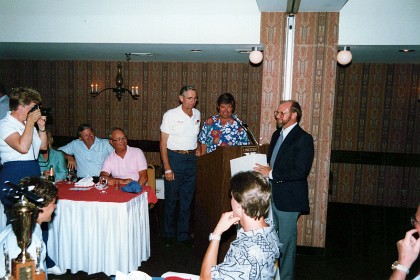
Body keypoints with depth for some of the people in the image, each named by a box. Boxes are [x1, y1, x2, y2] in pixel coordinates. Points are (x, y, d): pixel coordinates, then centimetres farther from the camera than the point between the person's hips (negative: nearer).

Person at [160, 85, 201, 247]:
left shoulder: (197, 114, 8)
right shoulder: (171, 115, -8)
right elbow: (163, 143, -9)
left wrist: (197, 148, 7)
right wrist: (167, 168, -14)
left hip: (191, 159, 5)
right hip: (175, 158, -5)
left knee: (187, 199, 11)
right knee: (171, 199, 4)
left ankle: (183, 234, 23)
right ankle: (168, 234, 20)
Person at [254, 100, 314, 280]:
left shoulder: (303, 139, -14)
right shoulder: (277, 135, 12)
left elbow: (300, 171, -22)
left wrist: (272, 174, -20)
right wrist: (264, 170, 2)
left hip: (287, 199, -8)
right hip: (271, 196, 8)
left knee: (286, 242, 6)